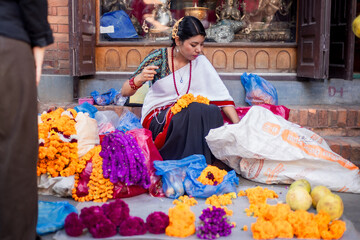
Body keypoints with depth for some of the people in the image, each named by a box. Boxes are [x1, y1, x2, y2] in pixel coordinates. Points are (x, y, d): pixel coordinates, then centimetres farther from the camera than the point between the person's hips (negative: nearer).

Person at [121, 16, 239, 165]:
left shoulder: (200, 61, 1)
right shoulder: (158, 57, -8)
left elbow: (223, 96, -2)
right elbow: (124, 92, -7)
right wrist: (139, 79, -29)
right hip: (157, 118, -3)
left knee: (213, 111, -30)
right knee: (195, 110, -33)